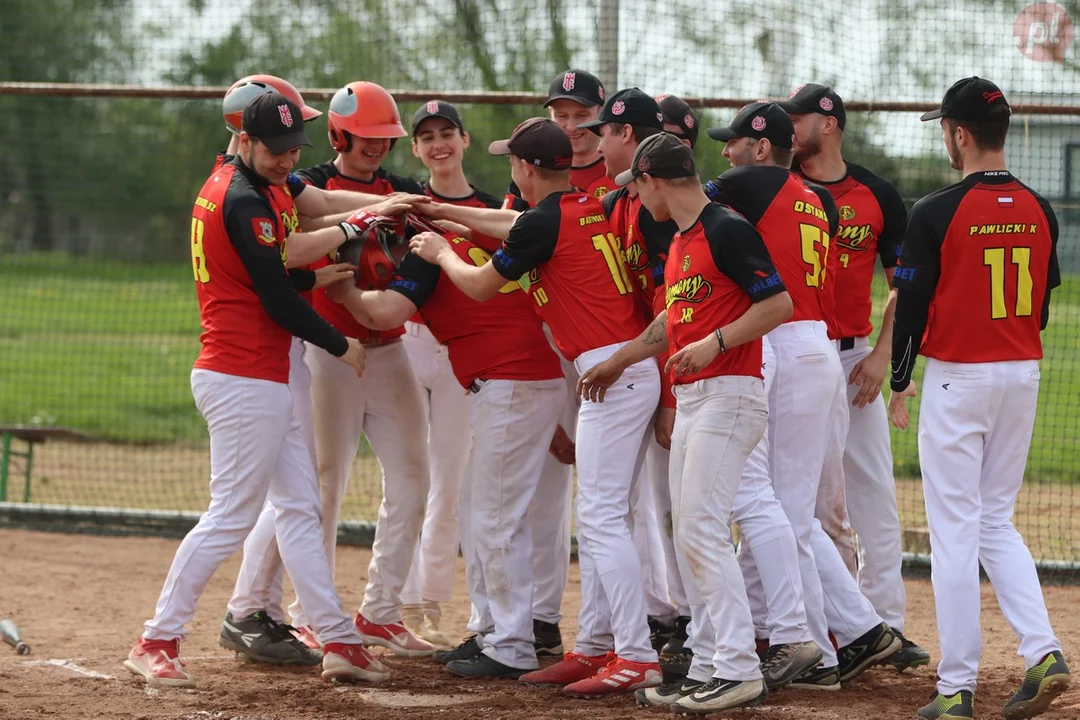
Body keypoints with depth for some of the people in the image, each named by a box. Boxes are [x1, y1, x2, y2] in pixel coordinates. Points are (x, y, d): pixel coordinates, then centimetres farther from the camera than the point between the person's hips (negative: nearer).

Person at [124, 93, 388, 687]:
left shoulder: (221, 185, 13)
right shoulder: (245, 202, -16)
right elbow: (278, 303, -18)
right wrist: (341, 347, -6)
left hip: (264, 384, 11)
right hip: (247, 382, -11)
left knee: (299, 509, 10)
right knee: (232, 515, -7)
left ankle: (339, 641, 11)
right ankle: (156, 643, -2)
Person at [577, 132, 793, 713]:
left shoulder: (726, 230, -12)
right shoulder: (680, 242, 17)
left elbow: (779, 303, -17)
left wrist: (715, 342, -24)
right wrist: (619, 360, 37)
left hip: (728, 394, -10)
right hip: (691, 398, 10)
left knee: (703, 529, -15)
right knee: (688, 534, 10)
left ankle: (739, 670, -16)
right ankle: (708, 666, 15)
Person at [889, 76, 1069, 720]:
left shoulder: (938, 214, -14)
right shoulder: (1039, 213, 3)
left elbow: (912, 306, -10)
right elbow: (1043, 306, 11)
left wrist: (900, 382, 4)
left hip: (956, 379, -5)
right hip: (1023, 377, 5)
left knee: (955, 529, -1)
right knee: (996, 522, 17)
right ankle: (1043, 651, -1)